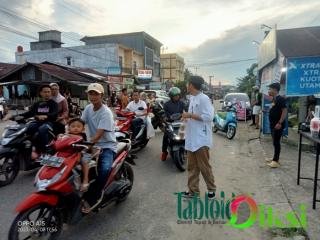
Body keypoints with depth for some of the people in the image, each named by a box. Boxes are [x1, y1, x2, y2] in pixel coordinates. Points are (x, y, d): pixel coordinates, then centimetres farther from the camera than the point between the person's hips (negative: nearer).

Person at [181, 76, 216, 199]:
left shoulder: (204, 98, -14)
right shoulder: (192, 98, 14)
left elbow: (208, 117, -22)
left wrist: (190, 115, -18)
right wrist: (187, 117, 5)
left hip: (201, 138, -9)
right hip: (191, 138, 9)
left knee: (204, 166, 3)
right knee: (192, 166, 13)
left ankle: (211, 189, 23)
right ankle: (193, 190, 23)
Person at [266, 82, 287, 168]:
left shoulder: (280, 99, -16)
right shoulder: (274, 99, 14)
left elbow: (285, 111, -21)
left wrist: (280, 123, -24)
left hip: (277, 125, -10)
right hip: (273, 125, 10)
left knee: (276, 142, -5)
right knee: (275, 142, 15)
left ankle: (276, 161, 0)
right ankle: (275, 158, 25)